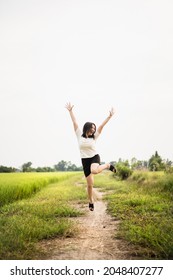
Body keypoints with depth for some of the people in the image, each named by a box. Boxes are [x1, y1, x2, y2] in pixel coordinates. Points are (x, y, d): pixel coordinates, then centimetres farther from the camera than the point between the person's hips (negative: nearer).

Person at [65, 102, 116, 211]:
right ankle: (91, 202, 23)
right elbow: (74, 122, -2)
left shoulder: (94, 136, -1)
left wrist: (110, 116, -8)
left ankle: (107, 166, -7)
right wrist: (70, 111, -4)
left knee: (95, 171, -38)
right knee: (90, 184, 1)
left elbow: (102, 125, -4)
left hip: (95, 158, -1)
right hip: (85, 161, 1)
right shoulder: (80, 135, 0)